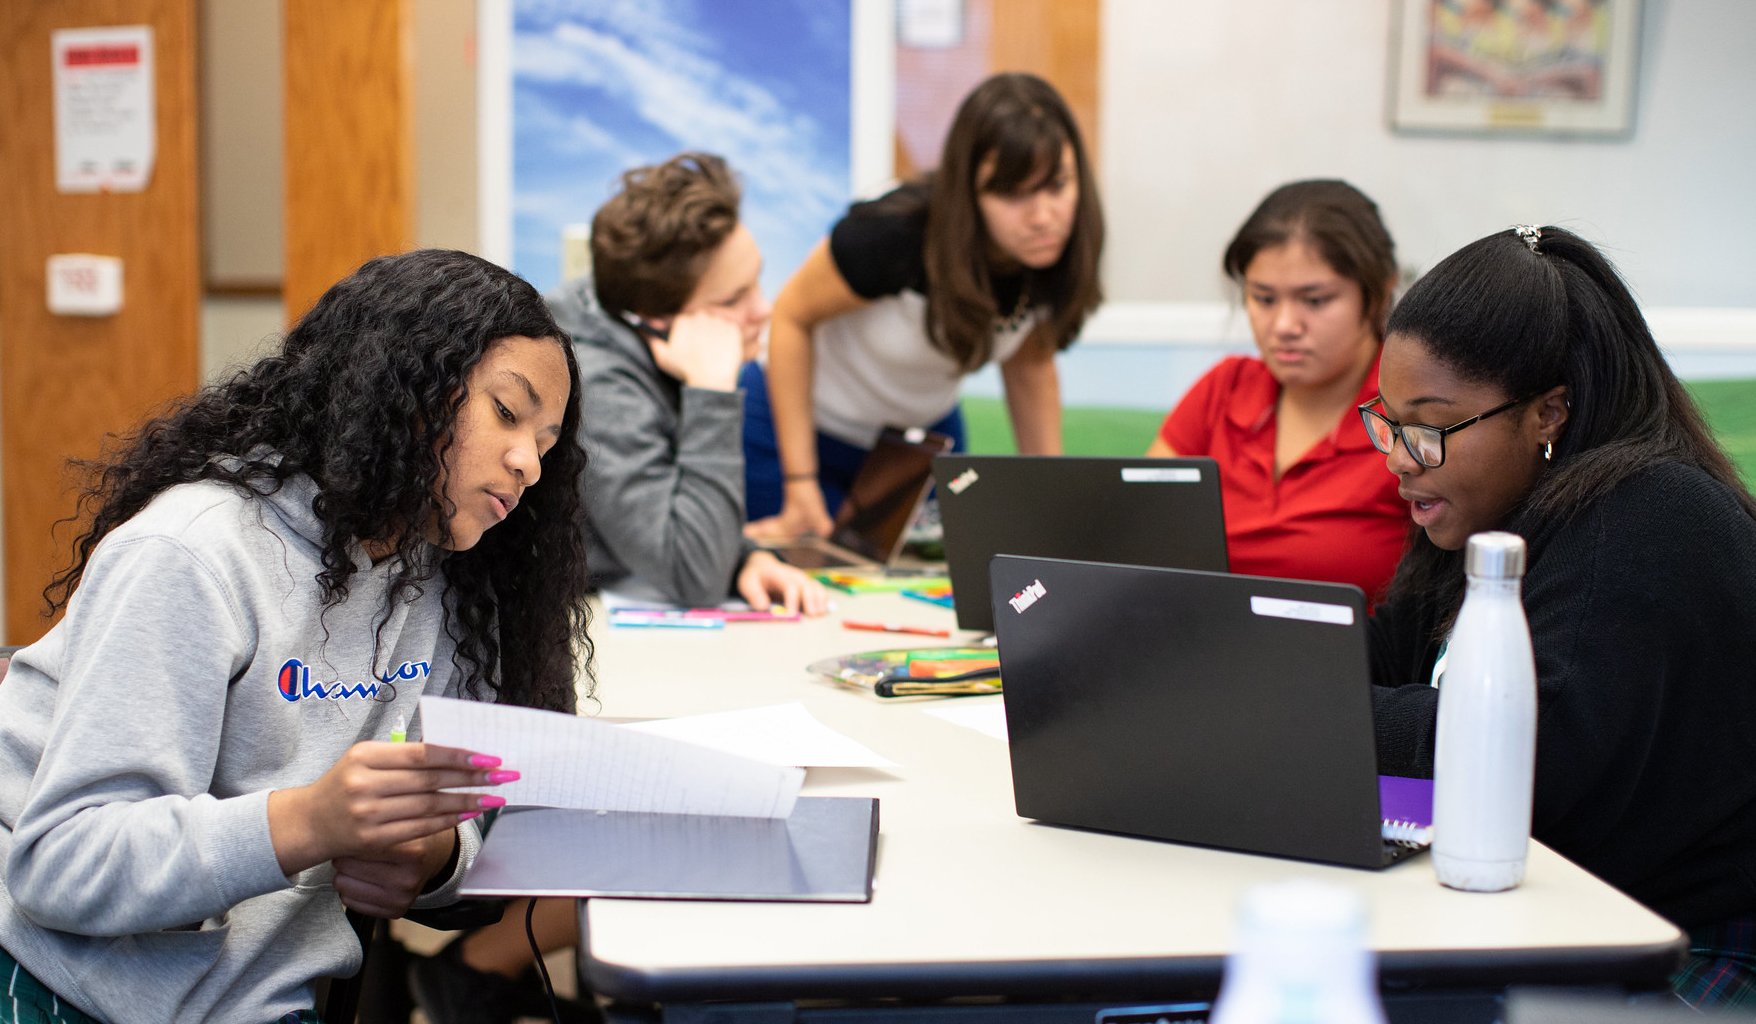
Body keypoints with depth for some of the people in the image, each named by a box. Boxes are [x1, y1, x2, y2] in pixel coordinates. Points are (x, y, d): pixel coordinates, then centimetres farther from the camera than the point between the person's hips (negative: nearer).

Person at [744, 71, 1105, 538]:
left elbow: (1028, 367, -1)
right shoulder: (895, 234, -36)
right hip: (802, 424, -5)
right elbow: (792, 316, -21)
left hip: (926, 431, 5)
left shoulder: (1059, 253, -20)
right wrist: (800, 487, -23)